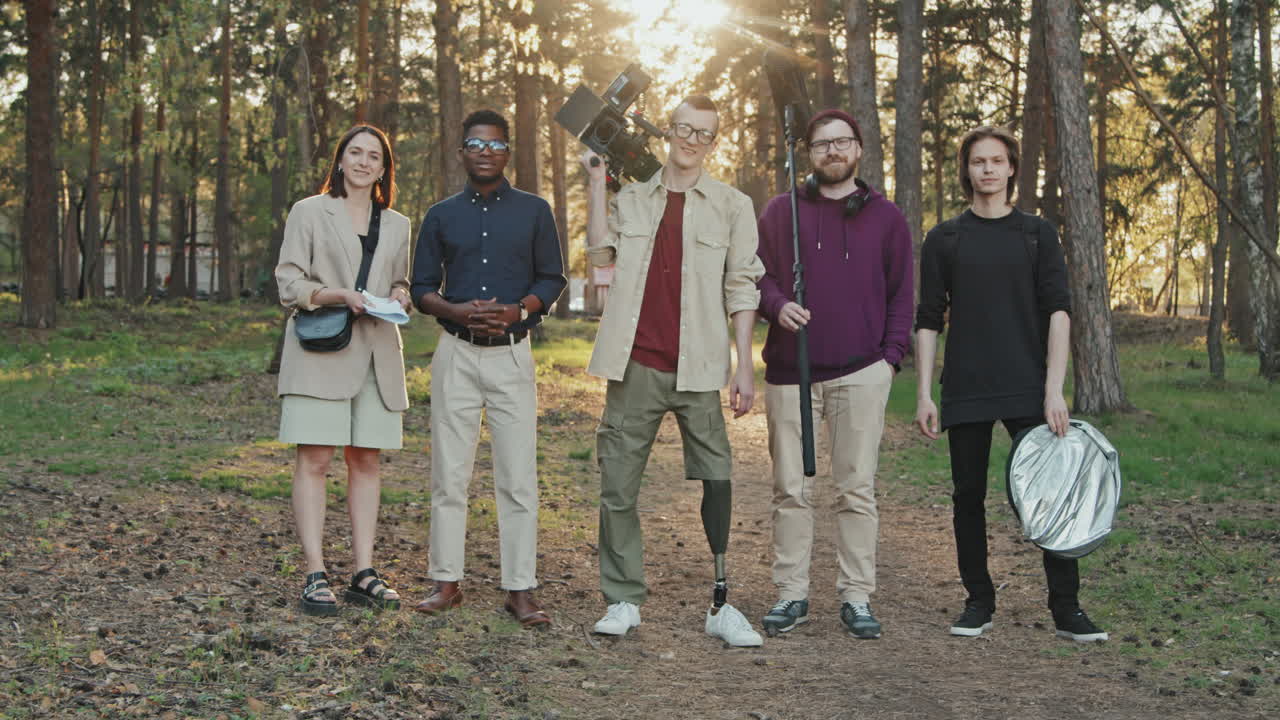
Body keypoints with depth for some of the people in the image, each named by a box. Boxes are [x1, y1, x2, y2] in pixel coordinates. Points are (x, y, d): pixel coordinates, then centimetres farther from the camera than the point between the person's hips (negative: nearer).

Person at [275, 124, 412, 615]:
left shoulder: (396, 225, 17)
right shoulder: (309, 212, 5)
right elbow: (288, 283, -1)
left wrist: (399, 296, 2)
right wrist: (340, 295, -17)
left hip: (376, 353, 4)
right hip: (319, 352, -4)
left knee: (366, 461, 4)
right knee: (314, 460, -7)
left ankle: (364, 575, 8)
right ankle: (315, 578, -6)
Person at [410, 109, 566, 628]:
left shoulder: (534, 212, 7)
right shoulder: (441, 216, 10)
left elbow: (552, 279, 7)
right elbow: (422, 287, 9)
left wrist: (519, 310, -13)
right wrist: (456, 311, -12)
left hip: (511, 355, -1)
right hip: (456, 353, 1)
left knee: (518, 477, -3)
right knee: (449, 473, 3)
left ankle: (520, 589, 2)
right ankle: (447, 581, 12)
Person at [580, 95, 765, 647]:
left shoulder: (732, 206, 8)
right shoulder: (631, 199, 14)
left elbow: (742, 289, 4)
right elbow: (600, 252, -3)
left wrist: (744, 367, -3)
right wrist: (596, 182, -3)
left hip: (696, 369, -2)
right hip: (636, 365, 2)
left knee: (717, 478, -5)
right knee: (617, 485, 3)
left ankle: (721, 605, 3)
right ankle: (624, 600, 13)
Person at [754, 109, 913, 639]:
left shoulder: (885, 217, 11)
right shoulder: (780, 212, 11)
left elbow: (901, 294, 11)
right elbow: (757, 276, 10)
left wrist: (892, 355, -1)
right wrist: (777, 305, -11)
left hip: (861, 372, -1)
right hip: (790, 372, 1)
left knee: (857, 489, -1)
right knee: (790, 489, 2)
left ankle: (857, 597, 6)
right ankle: (791, 594, 10)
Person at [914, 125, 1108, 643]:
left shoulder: (1037, 234, 7)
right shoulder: (944, 240, 8)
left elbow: (1058, 311, 0)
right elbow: (928, 321, 7)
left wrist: (1054, 389, -10)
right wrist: (924, 393, -2)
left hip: (1028, 389, -1)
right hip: (965, 392, 1)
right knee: (969, 496, 5)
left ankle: (1066, 608, 2)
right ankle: (978, 602, 17)